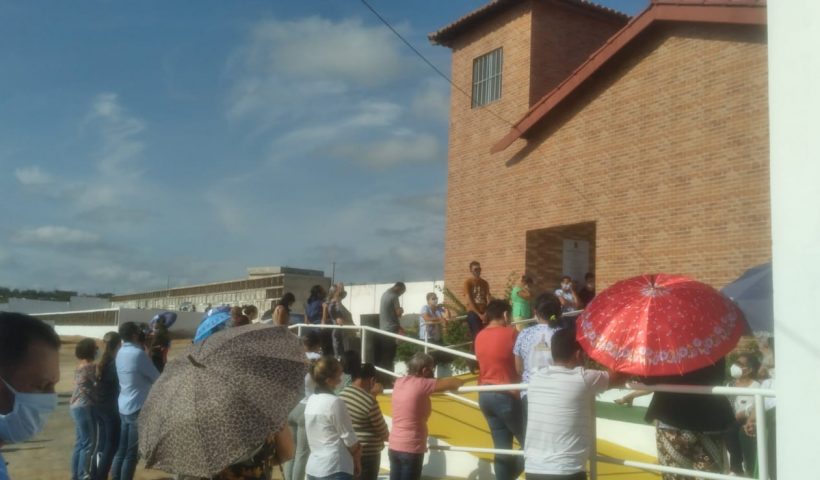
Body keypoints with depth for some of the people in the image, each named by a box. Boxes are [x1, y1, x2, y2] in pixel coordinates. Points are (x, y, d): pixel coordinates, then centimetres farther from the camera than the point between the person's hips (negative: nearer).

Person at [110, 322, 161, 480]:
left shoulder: (121, 352, 7)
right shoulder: (138, 354, -18)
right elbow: (156, 377, -9)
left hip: (123, 407, 8)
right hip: (137, 409, -8)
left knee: (121, 451, 13)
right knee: (132, 454, 0)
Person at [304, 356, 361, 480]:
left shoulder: (311, 401, 8)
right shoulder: (334, 402, -15)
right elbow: (349, 438, -9)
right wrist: (357, 460, 9)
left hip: (313, 468, 8)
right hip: (334, 470, -8)